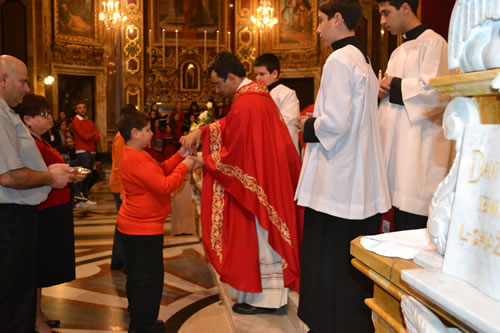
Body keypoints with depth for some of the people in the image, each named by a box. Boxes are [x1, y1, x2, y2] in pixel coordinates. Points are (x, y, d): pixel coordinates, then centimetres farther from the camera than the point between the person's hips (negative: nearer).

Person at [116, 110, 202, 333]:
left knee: (138, 277, 22)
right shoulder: (137, 159, -24)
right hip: (144, 229, -12)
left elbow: (160, 171, 11)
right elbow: (164, 186, -27)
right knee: (149, 279, -1)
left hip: (134, 226, 12)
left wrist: (180, 155, 2)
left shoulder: (133, 155, 12)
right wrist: (184, 167, -15)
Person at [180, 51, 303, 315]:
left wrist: (206, 161, -2)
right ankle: (271, 292, 27)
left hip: (254, 182, -10)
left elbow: (232, 154, -18)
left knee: (256, 237, 3)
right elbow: (232, 126, 15)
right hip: (271, 176, 10)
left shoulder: (244, 105, -22)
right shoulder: (258, 93, 8)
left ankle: (262, 298, 16)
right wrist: (201, 132, 4)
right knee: (265, 235, 16)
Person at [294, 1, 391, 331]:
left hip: (337, 181, -9)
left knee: (329, 261, 2)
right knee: (357, 262, 16)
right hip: (363, 182, 9)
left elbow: (335, 122, -21)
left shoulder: (339, 59, -13)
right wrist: (317, 120, 16)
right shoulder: (363, 59, 15)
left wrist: (309, 126, -3)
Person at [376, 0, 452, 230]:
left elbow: (433, 91, -18)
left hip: (418, 148, -8)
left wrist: (395, 85, -7)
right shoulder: (399, 52, 21)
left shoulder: (433, 43, -6)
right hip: (396, 145, 8)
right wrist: (383, 91, 4)